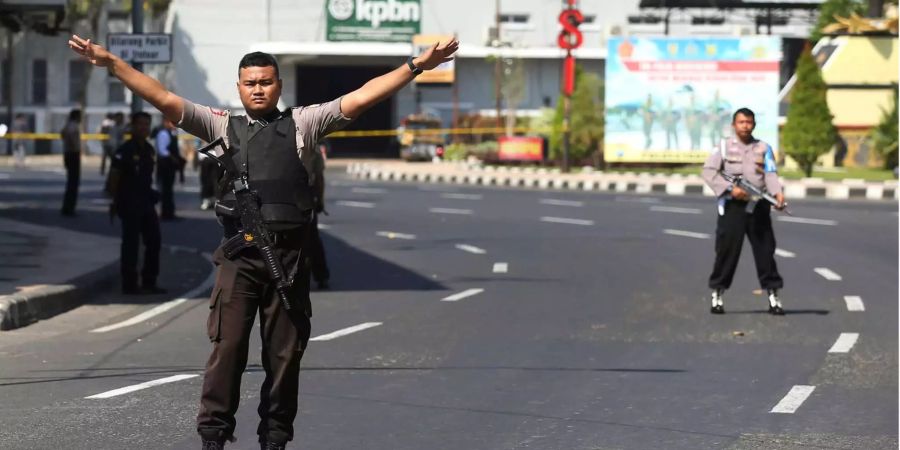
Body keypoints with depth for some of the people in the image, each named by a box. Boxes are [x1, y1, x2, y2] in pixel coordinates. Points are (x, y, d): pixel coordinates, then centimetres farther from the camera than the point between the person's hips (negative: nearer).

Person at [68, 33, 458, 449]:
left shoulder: (303, 124, 11)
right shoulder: (222, 126, 12)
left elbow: (362, 97, 6)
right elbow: (163, 99, 5)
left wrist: (416, 65, -1)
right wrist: (112, 63, -3)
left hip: (288, 255, 1)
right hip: (239, 254, -1)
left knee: (285, 353, 5)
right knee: (227, 346, -6)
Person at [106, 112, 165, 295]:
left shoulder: (149, 150, 11)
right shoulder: (125, 151, -12)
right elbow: (113, 178, -12)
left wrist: (151, 196, 16)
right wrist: (115, 201, -15)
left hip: (146, 202, 8)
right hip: (129, 203, -8)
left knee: (154, 240, 8)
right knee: (130, 244, -2)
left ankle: (149, 282, 16)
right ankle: (129, 284, 4)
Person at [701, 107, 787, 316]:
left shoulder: (764, 148, 11)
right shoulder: (724, 147, 5)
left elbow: (771, 174, -1)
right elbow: (708, 171, -4)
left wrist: (777, 193, -20)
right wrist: (730, 189, -15)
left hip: (758, 206, 2)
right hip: (732, 206, -2)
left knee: (765, 250, 2)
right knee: (727, 250, -1)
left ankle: (773, 296, 9)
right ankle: (717, 295, 10)